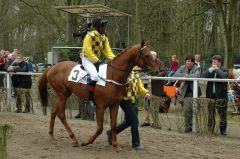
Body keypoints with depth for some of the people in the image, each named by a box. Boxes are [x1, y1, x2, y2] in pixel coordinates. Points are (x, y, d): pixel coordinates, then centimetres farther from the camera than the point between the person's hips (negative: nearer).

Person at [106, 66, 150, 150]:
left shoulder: (136, 74, 14)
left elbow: (140, 87, 17)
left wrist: (146, 92, -1)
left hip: (133, 100, 9)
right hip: (125, 100, -9)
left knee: (128, 121, 16)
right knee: (134, 121, -6)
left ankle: (111, 133, 34)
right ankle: (136, 143, 7)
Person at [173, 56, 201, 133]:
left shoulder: (197, 68, -3)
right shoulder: (182, 68, 7)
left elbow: (196, 76, -25)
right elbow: (175, 75, -6)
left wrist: (186, 76, -20)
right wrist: (184, 74, -18)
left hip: (194, 91, -2)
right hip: (186, 91, 2)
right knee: (187, 109, -6)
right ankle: (188, 126, 5)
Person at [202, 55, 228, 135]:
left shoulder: (224, 70, 1)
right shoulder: (209, 70, 12)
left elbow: (224, 76, -21)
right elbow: (203, 76, -4)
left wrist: (217, 69, -13)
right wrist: (210, 69, -12)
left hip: (221, 95, -3)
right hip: (211, 95, 4)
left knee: (222, 114, 0)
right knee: (210, 114, 8)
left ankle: (223, 130, 9)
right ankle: (210, 129, 16)